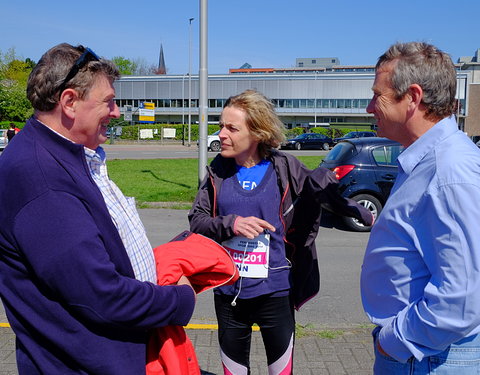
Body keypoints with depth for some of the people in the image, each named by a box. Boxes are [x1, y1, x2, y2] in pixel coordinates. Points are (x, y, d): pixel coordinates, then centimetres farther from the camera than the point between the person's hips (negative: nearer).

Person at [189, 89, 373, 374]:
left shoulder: (284, 168, -9)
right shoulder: (219, 170, -2)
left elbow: (324, 188, 5)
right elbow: (197, 220, -2)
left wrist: (363, 214, 8)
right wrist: (231, 224, -19)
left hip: (274, 290, -2)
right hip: (228, 292, 3)